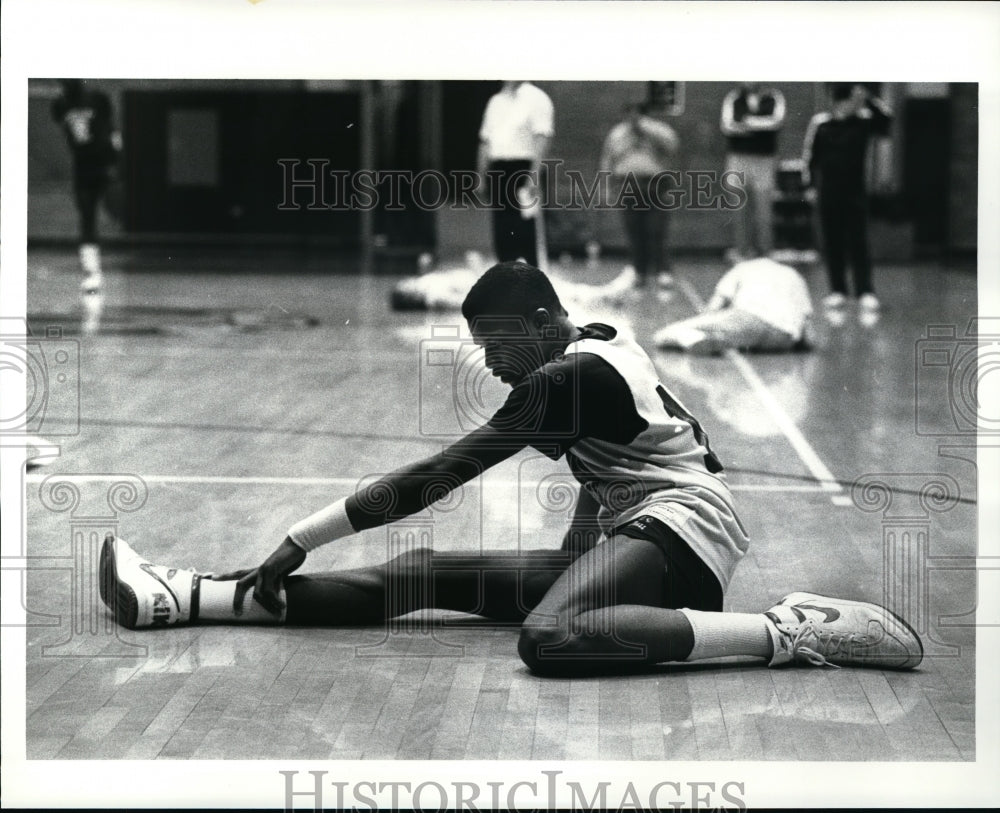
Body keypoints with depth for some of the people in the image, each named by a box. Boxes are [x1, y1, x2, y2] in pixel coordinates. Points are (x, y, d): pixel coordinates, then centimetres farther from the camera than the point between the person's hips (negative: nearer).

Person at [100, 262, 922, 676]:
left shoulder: (566, 379, -13)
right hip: (631, 531, 10)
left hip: (683, 526, -10)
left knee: (550, 636, -41)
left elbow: (439, 475, -15)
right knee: (426, 571, -3)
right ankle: (185, 596, -9)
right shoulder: (603, 348, 15)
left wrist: (300, 541, -12)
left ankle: (787, 632, -33)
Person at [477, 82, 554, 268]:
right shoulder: (496, 101, 18)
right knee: (501, 234, 6)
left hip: (522, 167, -6)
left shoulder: (536, 98, -3)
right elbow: (486, 140, 21)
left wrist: (534, 175, -19)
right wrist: (481, 176, 16)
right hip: (497, 171, 6)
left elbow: (542, 138, -10)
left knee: (524, 231, -6)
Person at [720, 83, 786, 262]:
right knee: (740, 207, 0)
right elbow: (726, 125, -1)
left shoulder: (773, 98, 5)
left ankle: (764, 250, 0)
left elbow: (777, 121, -10)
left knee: (763, 206, -5)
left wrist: (750, 121, -12)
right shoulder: (733, 98, 9)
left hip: (764, 159, -1)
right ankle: (742, 249, 4)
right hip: (738, 158, 1)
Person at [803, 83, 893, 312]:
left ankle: (866, 292, -2)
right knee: (832, 243, 4)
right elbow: (809, 155, 5)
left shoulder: (864, 119, 0)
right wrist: (810, 184, 5)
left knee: (858, 242, -3)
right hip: (828, 192, 0)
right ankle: (837, 290, 12)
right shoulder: (820, 123, -3)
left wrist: (868, 100, -20)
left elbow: (885, 118, -14)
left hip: (855, 191, 0)